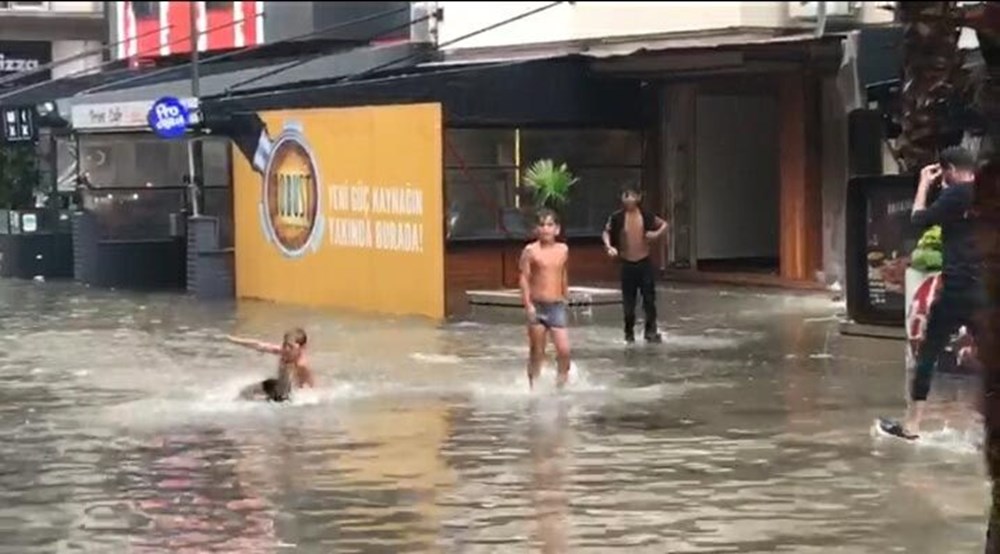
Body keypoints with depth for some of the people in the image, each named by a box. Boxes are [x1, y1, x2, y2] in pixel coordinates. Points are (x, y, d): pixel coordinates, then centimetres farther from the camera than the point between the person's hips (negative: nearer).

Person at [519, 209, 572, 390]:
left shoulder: (563, 250, 5)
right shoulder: (531, 251, -6)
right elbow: (524, 278, -7)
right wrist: (527, 304, -16)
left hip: (556, 306, 2)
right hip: (537, 307, -2)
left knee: (564, 350, -9)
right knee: (536, 352, 6)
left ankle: (562, 383, 9)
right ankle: (533, 387, 19)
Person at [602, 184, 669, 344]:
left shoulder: (646, 215, -3)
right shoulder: (617, 218, -6)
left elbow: (664, 224, 10)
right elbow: (606, 232, 7)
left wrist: (657, 234, -9)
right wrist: (608, 246, -10)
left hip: (645, 262, 0)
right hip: (627, 264, 0)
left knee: (649, 298, 0)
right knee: (628, 301, 4)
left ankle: (651, 331, 10)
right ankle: (629, 332, 19)